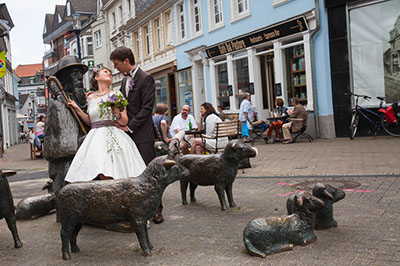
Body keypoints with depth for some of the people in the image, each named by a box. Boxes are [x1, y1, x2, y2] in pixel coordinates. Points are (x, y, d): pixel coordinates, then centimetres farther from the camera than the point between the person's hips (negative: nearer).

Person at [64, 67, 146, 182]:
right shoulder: (90, 98, 16)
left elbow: (125, 122, 4)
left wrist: (118, 115, -16)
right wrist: (77, 109, 15)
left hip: (113, 137, -3)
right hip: (95, 139, 3)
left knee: (107, 176, -19)